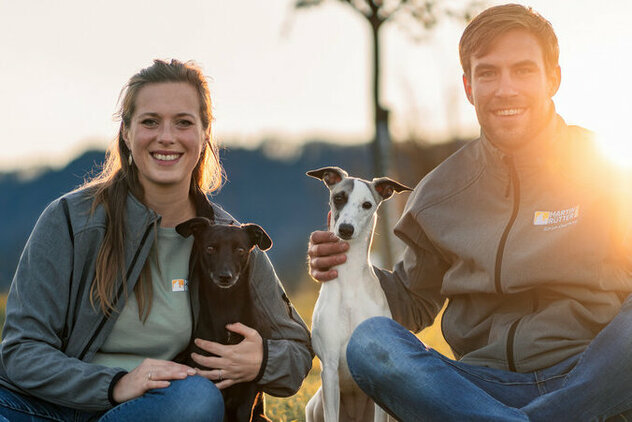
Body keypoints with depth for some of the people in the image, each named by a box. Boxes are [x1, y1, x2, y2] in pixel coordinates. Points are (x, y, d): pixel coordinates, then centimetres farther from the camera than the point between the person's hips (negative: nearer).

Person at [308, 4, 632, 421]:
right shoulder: (441, 194, 11)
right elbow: (415, 304, 20)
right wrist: (347, 266, 2)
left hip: (594, 377, -2)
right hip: (485, 383, 2)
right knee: (370, 340, -24)